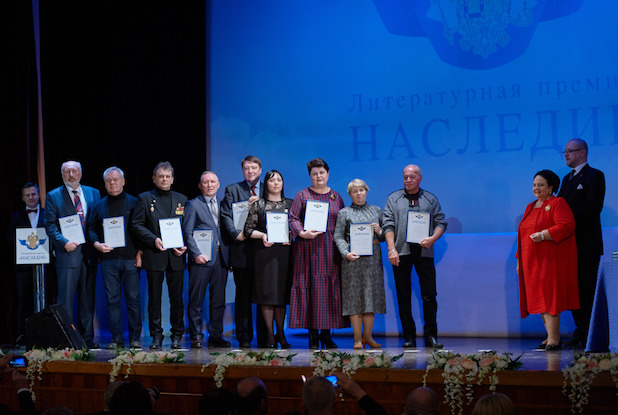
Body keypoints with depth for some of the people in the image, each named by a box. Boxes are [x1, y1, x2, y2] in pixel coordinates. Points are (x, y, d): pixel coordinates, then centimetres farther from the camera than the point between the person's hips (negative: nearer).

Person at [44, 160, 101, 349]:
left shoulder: (93, 193, 13)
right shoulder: (53, 196, 5)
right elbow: (50, 225, 0)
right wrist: (64, 242, -15)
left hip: (89, 253, 3)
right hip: (68, 252, -3)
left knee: (88, 298, 7)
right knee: (66, 298, -6)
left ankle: (87, 338, 13)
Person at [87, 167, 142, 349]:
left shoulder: (133, 203, 7)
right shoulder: (100, 206, 14)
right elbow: (91, 229, 15)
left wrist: (140, 252, -5)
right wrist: (97, 244, -5)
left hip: (130, 259, -2)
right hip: (108, 260, 2)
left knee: (133, 298, -2)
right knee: (112, 299, 2)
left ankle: (135, 338, 4)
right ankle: (117, 338, 7)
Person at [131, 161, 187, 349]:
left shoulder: (181, 199, 13)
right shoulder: (144, 199, 6)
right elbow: (136, 225, -1)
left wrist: (185, 246, -4)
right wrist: (154, 240, -14)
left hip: (176, 256, 2)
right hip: (154, 256, -1)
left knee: (176, 297, 4)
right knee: (154, 298, 3)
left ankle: (177, 335, 12)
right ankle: (156, 336, 10)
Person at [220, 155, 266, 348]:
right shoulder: (232, 190, 10)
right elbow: (226, 215, 1)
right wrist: (236, 234, -13)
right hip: (242, 249, -1)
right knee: (243, 296, 2)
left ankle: (264, 337, 10)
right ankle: (244, 338, 7)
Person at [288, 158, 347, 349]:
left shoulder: (336, 197, 13)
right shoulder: (303, 195, 5)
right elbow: (293, 218, -2)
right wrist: (302, 233, -19)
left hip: (330, 250, 3)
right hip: (309, 248, -3)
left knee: (330, 289, 0)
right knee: (310, 287, -5)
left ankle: (326, 333, 7)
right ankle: (313, 335, -1)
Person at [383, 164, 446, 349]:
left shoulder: (431, 199, 13)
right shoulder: (393, 199, 11)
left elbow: (441, 222, 8)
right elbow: (388, 225, 2)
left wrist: (432, 238, -12)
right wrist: (391, 249, -10)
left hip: (424, 252, 0)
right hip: (401, 252, 0)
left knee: (429, 295, -4)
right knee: (403, 297, 2)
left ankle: (431, 336, 2)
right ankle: (409, 337, 8)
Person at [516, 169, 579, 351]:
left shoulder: (557, 203, -4)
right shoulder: (530, 207, 20)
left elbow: (566, 226, -18)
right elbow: (523, 234, 23)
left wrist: (543, 235, -22)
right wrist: (519, 260, 18)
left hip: (550, 261, -8)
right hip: (532, 262, 8)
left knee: (549, 299, -12)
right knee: (539, 300, 7)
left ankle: (553, 339, -10)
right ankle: (552, 336, 14)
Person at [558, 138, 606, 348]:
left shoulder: (594, 176, -4)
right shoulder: (567, 178, 21)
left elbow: (593, 206, -16)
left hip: (587, 243, -8)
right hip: (570, 242, 8)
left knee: (588, 289, -6)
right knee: (574, 287, 9)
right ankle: (581, 332, 15)